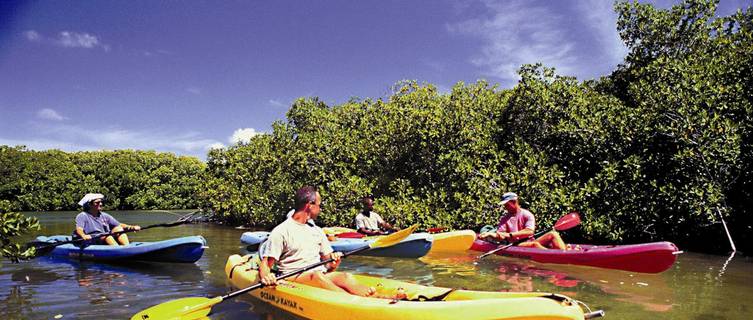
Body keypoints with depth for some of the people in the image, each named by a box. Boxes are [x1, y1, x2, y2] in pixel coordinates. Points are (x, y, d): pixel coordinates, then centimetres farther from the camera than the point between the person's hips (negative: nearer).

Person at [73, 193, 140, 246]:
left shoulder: (104, 216, 16)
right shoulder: (82, 216, 2)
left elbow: (120, 225, 10)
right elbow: (79, 229, -17)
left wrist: (132, 227, -10)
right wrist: (83, 236, -41)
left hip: (106, 240, 5)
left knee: (118, 229, -15)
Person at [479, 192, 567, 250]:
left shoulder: (527, 214, 6)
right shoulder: (504, 219, 11)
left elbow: (529, 231, -12)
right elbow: (500, 236, -2)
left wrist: (509, 235, -21)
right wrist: (489, 235, -26)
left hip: (531, 242, 2)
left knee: (553, 234, -16)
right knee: (534, 244, -34)